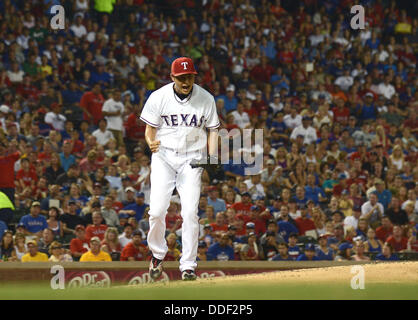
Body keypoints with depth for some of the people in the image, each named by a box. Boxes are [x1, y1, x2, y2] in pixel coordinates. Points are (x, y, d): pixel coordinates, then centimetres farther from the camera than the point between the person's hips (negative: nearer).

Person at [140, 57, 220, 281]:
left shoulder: (206, 99, -2)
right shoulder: (158, 97, -4)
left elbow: (213, 129, 7)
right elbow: (150, 128, 2)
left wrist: (212, 157, -9)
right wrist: (151, 142, -21)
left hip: (192, 159, 0)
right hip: (164, 156, 0)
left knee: (190, 212, -10)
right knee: (157, 211, -10)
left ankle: (188, 265, -3)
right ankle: (157, 254, 15)